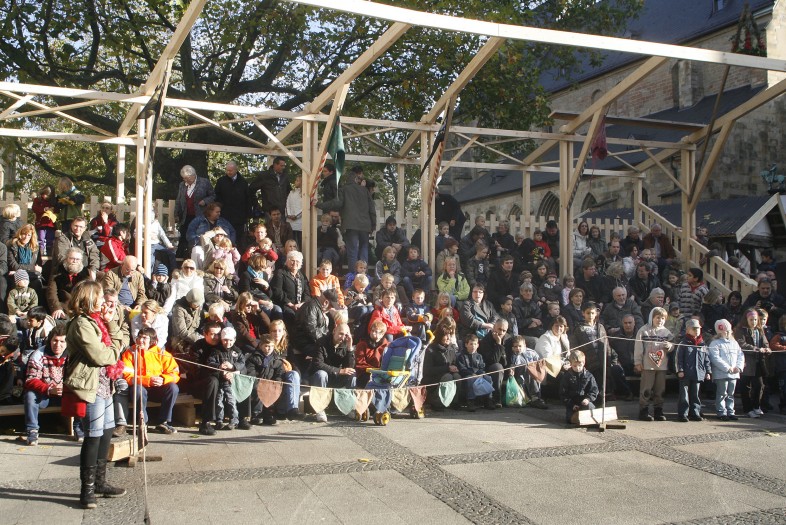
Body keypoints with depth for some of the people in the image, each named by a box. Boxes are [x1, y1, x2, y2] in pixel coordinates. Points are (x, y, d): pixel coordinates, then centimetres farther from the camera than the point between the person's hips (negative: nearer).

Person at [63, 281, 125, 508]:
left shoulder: (95, 320, 15)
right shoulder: (81, 324, -15)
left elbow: (116, 343, 14)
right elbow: (99, 356, -20)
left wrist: (109, 321, 3)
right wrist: (115, 352, 0)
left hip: (104, 384, 10)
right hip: (91, 386, -10)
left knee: (106, 433, 14)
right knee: (94, 436, -4)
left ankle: (100, 482, 26)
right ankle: (87, 489, 6)